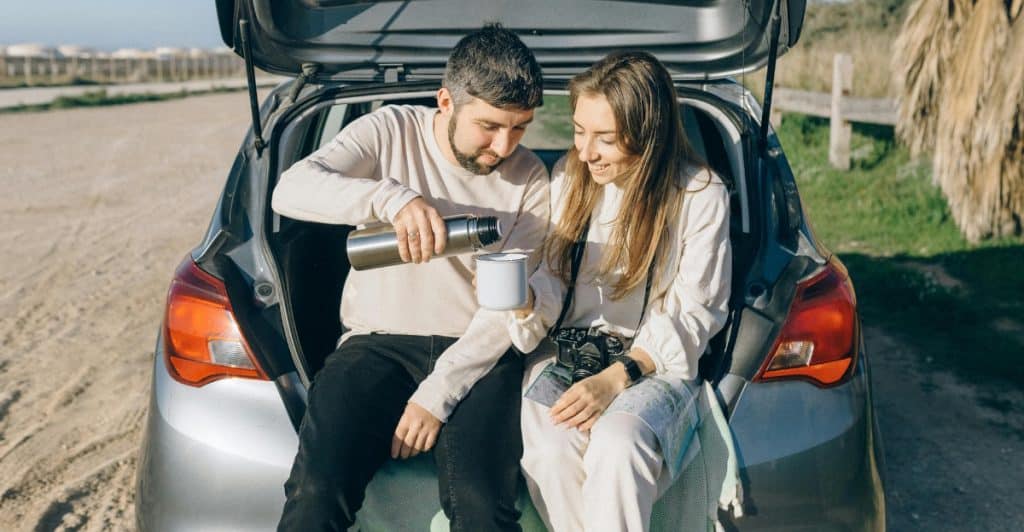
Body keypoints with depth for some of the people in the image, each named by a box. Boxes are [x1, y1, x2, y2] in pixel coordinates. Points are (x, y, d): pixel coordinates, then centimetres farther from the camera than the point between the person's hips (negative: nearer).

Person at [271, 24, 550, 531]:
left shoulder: (530, 178, -1)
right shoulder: (390, 131, -3)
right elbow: (290, 189, -18)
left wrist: (438, 393, -15)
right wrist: (394, 197, -35)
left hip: (477, 351, 0)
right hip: (378, 342, 0)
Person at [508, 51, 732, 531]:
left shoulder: (701, 195, -7)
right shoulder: (567, 176, 3)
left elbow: (693, 313, -5)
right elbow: (552, 285, 5)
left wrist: (617, 379, -18)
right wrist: (523, 297, -20)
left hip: (654, 362, -2)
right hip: (565, 350, 3)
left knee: (617, 446, -33)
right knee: (550, 453, -28)